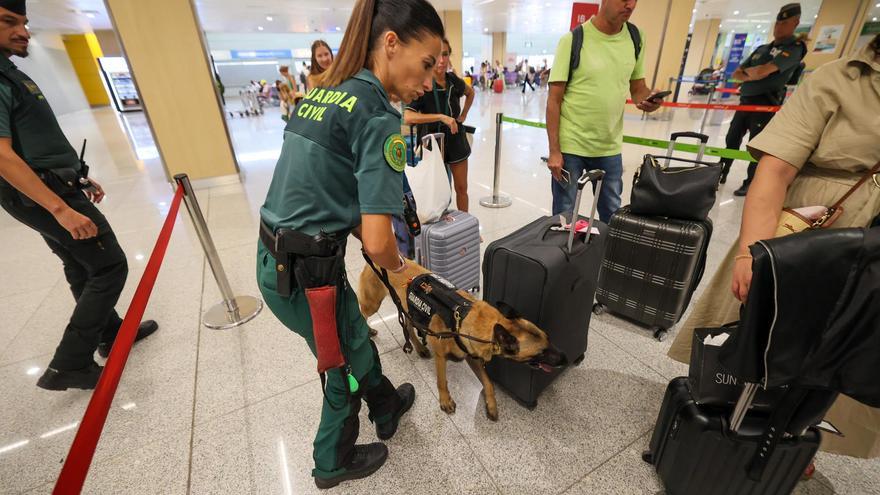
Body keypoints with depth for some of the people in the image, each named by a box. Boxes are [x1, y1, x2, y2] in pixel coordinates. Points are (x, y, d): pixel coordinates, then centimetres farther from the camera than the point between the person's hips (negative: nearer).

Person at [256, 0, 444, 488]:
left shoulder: (320, 92, 8)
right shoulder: (379, 117, -19)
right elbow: (378, 242, -25)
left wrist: (358, 234, 14)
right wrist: (397, 264, -3)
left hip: (273, 259, 8)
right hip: (307, 274, -8)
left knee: (355, 339, 29)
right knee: (346, 362, 19)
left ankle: (387, 407, 57)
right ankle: (333, 463, 48)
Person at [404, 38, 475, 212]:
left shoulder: (454, 80, -2)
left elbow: (470, 92, 22)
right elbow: (408, 117, -32)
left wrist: (464, 114, 10)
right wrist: (441, 117, -33)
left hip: (456, 140, 5)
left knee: (462, 188, 12)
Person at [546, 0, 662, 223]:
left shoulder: (635, 38, 4)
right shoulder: (573, 40, -10)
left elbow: (638, 87, 13)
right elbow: (554, 99, -10)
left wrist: (647, 100, -12)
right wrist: (554, 151, -14)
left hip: (610, 148, 5)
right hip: (570, 146, -4)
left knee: (612, 216, 17)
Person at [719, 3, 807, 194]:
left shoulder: (794, 48, -5)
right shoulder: (761, 49, 18)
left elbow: (762, 71, -19)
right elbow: (736, 73, 15)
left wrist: (747, 71, 0)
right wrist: (749, 76, -5)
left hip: (765, 104, -6)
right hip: (745, 101, 7)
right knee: (732, 139, 10)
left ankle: (750, 184, 7)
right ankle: (721, 174, 22)